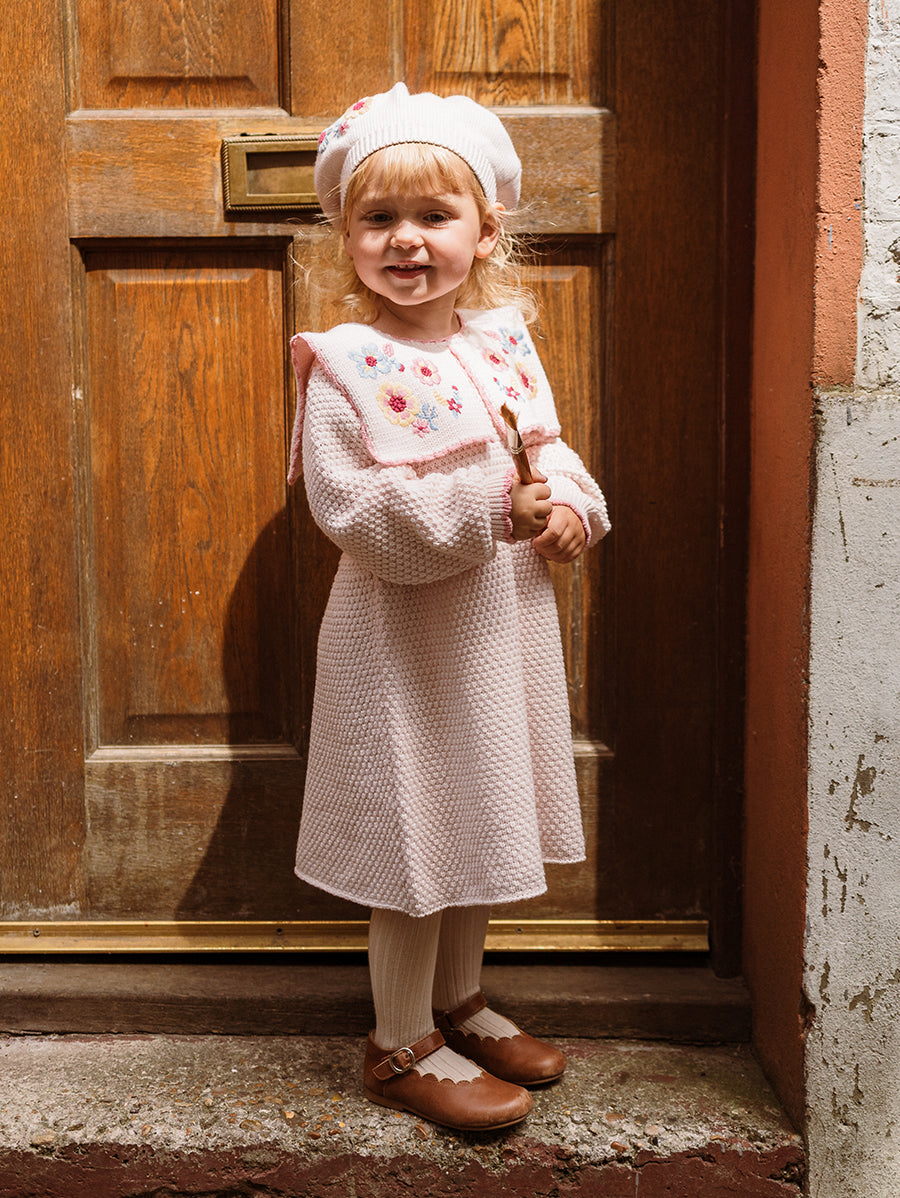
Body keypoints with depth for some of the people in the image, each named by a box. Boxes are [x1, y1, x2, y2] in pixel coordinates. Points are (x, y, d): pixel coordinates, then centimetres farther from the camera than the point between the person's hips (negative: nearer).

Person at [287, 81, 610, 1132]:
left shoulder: (504, 340, 4)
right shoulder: (345, 365, -14)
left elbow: (550, 444, 13)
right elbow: (349, 508, -20)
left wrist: (568, 502, -9)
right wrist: (487, 505, -26)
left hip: (502, 620, 7)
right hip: (403, 632, -6)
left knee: (478, 817, 19)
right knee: (414, 831, 4)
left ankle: (458, 1003, 40)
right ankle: (402, 1047, 24)